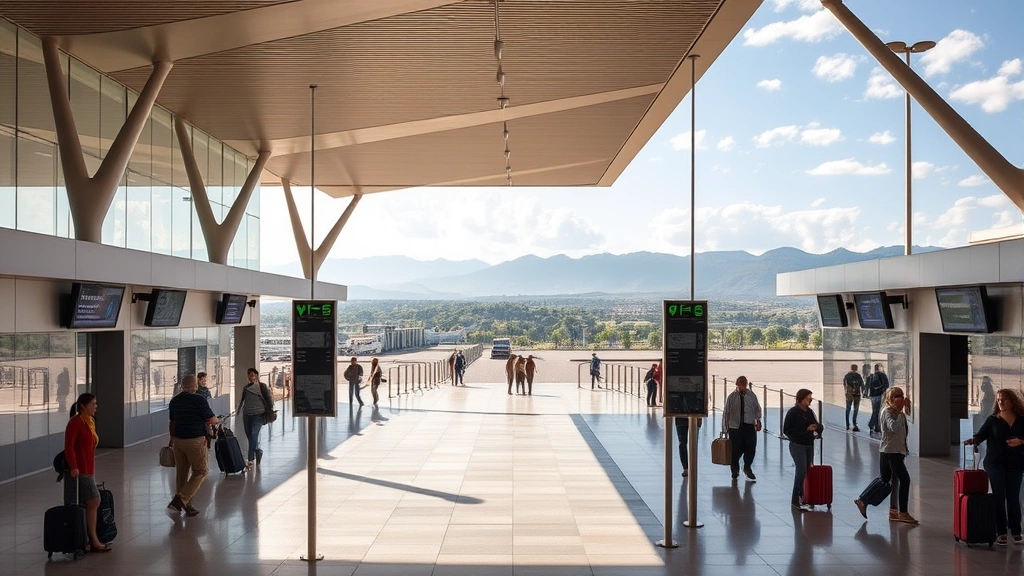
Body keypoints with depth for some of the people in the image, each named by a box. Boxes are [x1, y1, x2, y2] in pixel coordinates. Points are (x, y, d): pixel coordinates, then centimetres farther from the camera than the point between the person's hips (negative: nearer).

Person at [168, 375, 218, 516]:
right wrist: (215, 420, 13)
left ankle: (185, 505, 17)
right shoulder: (200, 400, -14)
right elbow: (212, 421, -10)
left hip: (178, 440, 7)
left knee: (181, 472, 13)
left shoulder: (174, 400, 6)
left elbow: (171, 423, 13)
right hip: (196, 441, -7)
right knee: (200, 471, 3)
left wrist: (172, 439, 26)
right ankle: (181, 498, -10)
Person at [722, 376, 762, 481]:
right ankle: (735, 470, 26)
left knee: (751, 448, -3)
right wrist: (725, 427, 0)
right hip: (735, 426, -2)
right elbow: (726, 412, 0)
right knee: (736, 450, 2)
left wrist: (758, 421, -2)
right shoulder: (732, 397, -4)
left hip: (749, 426, 2)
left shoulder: (751, 396, 2)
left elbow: (757, 409, 12)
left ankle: (747, 467, 24)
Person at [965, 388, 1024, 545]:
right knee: (999, 497, -1)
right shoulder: (993, 419, 2)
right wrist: (973, 440, -28)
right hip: (995, 463, -1)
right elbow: (981, 434, -9)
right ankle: (1001, 532, 4)